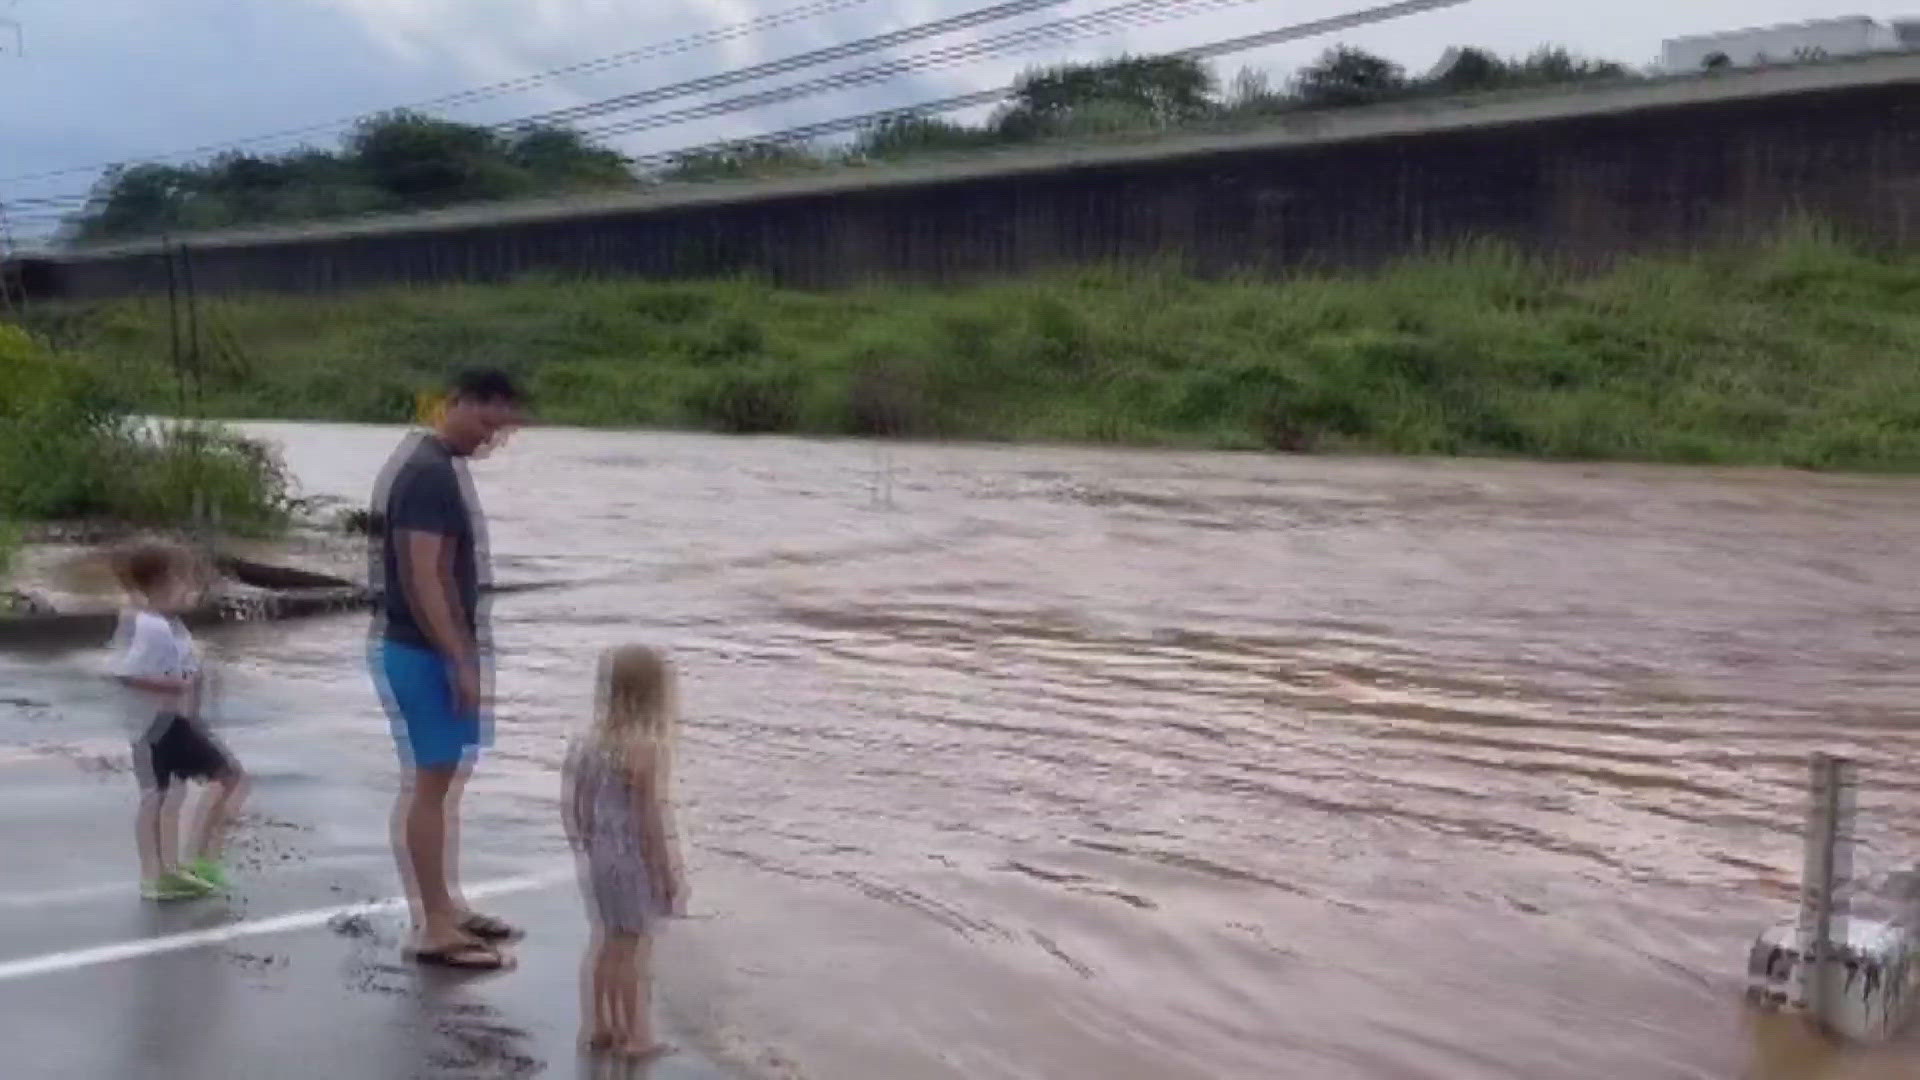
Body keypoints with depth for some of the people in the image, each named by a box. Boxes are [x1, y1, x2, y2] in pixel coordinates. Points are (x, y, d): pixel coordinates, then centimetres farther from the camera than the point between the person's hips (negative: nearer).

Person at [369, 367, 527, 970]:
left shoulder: (438, 464, 13)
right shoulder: (429, 473, -19)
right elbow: (422, 580, -24)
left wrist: (463, 655, 20)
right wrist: (461, 661, -23)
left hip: (438, 648, 10)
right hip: (421, 653, -10)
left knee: (444, 782, 16)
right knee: (428, 784, -3)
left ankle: (446, 907, 26)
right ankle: (431, 929, 4)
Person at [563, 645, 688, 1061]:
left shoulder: (595, 740, 0)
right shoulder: (646, 750, -22)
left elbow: (582, 805, 7)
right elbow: (649, 817, -20)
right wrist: (666, 871, -11)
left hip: (603, 855, 7)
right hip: (634, 858, -7)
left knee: (607, 944, 18)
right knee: (634, 949, 5)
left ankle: (602, 1027, 28)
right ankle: (637, 1037, 16)